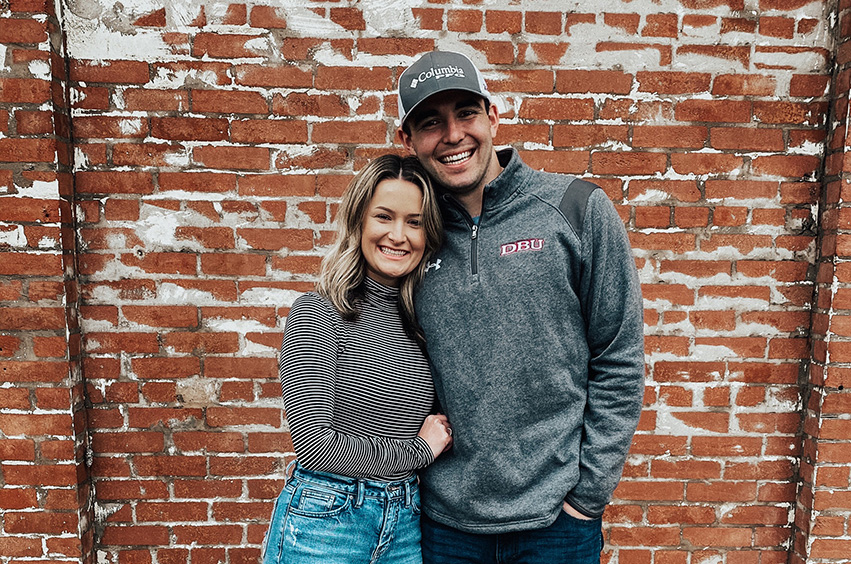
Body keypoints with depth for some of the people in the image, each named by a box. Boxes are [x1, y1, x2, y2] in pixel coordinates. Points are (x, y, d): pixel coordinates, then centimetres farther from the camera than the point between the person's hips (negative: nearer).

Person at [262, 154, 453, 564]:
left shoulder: (422, 321, 3)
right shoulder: (318, 313, -12)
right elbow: (313, 444, -18)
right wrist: (417, 450, -9)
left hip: (406, 526, 4)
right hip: (324, 522, -4)